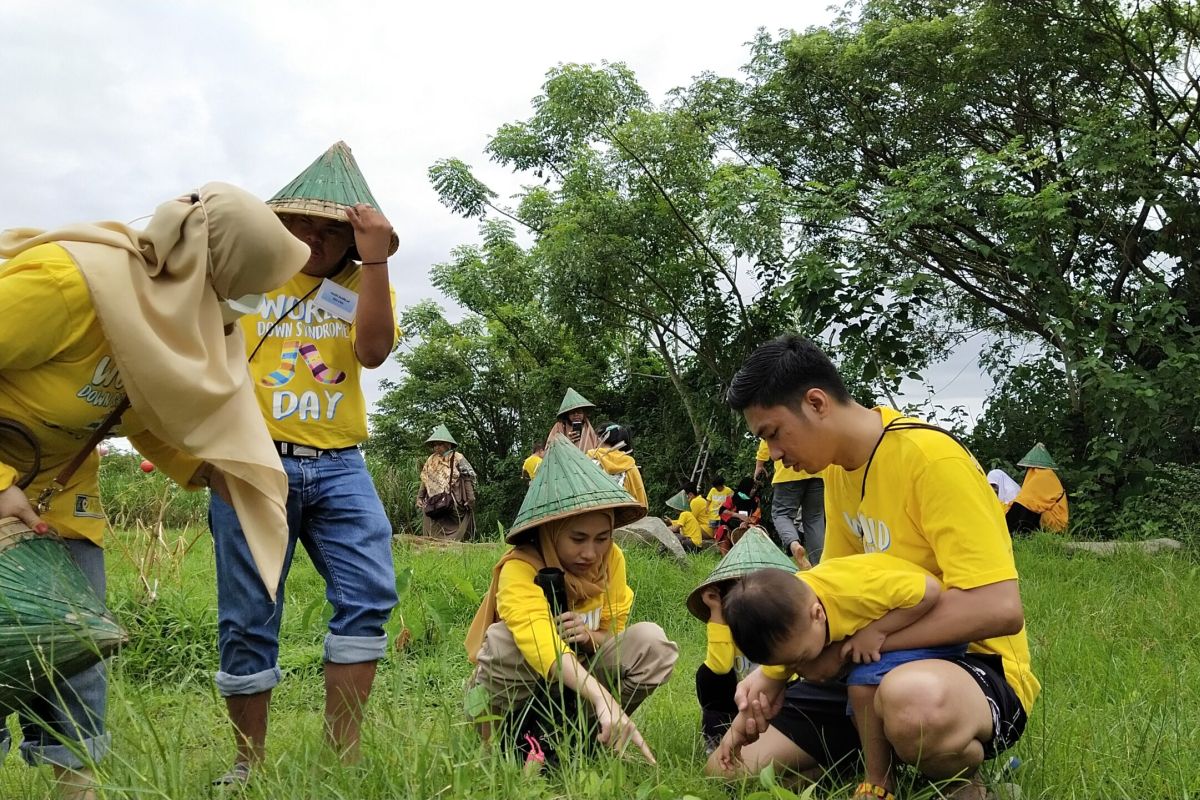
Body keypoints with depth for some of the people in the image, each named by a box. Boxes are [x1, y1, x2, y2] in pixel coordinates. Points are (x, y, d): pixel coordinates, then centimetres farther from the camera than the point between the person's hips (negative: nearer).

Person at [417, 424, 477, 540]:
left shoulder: (457, 459, -2)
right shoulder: (431, 460, 12)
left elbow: (468, 479, -5)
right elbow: (425, 480, 17)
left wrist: (470, 500, -10)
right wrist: (420, 497, 12)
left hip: (452, 503, -4)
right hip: (434, 503, 4)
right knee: (434, 535, 3)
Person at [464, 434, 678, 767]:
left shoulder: (612, 559, -11)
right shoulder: (519, 568, -29)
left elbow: (614, 633, 0)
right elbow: (542, 644, -47)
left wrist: (591, 637, -26)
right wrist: (603, 698, -61)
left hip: (575, 684, 5)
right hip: (512, 690, -4)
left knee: (652, 641, -20)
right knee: (506, 639, -37)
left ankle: (566, 730, -13)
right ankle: (511, 736, -13)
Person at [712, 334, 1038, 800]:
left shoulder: (929, 457, -20)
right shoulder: (838, 468, 6)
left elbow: (1000, 608, -27)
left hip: (976, 665, -7)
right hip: (876, 667, 7)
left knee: (914, 699, -43)